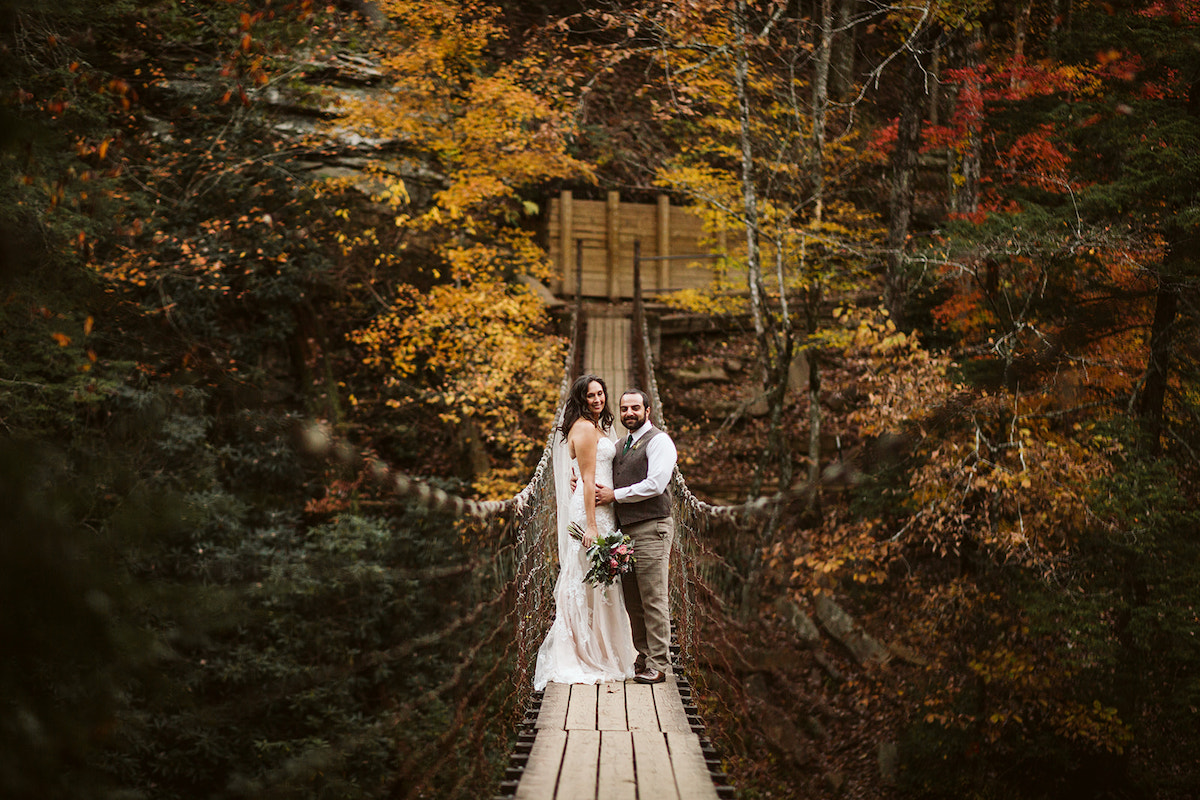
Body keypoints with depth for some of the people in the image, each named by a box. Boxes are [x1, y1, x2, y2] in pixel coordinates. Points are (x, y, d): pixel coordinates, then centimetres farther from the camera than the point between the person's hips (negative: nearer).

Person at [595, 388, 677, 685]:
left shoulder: (658, 441, -5)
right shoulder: (619, 447, 21)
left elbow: (655, 484, -16)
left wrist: (615, 495, -10)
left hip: (651, 528, -8)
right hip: (624, 530, 8)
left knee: (654, 599, -8)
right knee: (633, 601, 9)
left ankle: (659, 665, -5)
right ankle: (644, 658, 17)